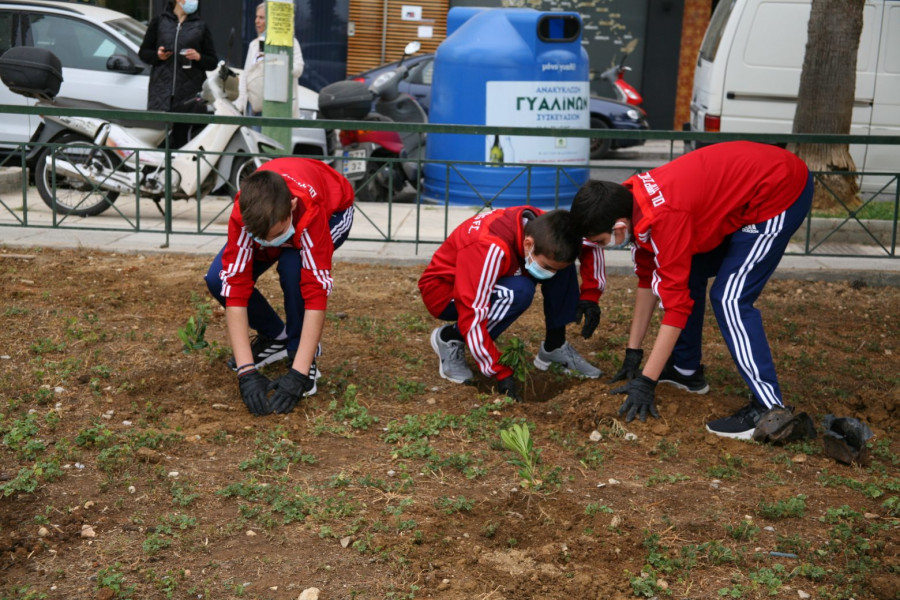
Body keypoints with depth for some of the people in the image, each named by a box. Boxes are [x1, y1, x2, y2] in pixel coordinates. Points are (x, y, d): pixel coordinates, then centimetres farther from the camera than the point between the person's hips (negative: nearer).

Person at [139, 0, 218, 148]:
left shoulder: (200, 26, 13)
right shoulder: (159, 21, 13)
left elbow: (213, 62, 11)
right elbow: (143, 52, 15)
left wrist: (199, 57, -9)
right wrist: (157, 55, -5)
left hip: (189, 94, 0)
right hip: (162, 90, 0)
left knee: (181, 141, -6)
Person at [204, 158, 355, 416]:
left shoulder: (310, 210, -45)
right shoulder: (244, 214, -38)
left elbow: (316, 292, -45)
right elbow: (235, 289, -37)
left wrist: (298, 374, -47)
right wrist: (247, 371, -43)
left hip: (333, 210, -3)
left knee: (294, 267, -36)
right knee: (218, 280, -19)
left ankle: (301, 355, -13)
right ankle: (276, 337, 7)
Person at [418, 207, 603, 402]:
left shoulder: (543, 226, -17)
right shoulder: (491, 248, -38)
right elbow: (472, 316, -37)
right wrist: (501, 374, -34)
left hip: (488, 281, 7)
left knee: (560, 260, -12)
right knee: (518, 292, -34)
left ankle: (554, 347, -1)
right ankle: (450, 340, -14)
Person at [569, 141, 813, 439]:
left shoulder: (664, 217, -31)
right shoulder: (632, 201, -4)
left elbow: (676, 303, -27)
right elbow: (648, 279, 7)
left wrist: (646, 383, -23)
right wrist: (633, 353, 11)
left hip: (781, 191, -10)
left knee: (730, 298, -15)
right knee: (689, 274, 13)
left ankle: (768, 409, -13)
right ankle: (687, 370, 26)